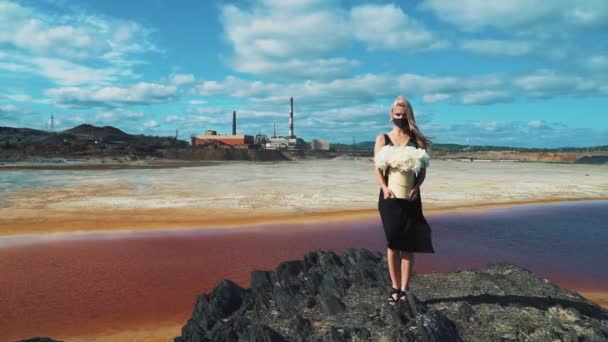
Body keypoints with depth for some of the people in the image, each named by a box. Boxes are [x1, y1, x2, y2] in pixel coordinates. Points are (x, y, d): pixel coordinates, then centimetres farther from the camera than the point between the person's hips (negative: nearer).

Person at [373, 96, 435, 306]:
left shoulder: (417, 140, 7)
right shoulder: (382, 139, 7)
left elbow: (422, 169, 1)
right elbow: (377, 169, -1)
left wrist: (416, 187, -19)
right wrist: (385, 188, -19)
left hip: (410, 197, 0)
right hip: (390, 197, 0)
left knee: (408, 243, 0)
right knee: (393, 242, 3)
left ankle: (404, 289, 8)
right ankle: (395, 288, 11)